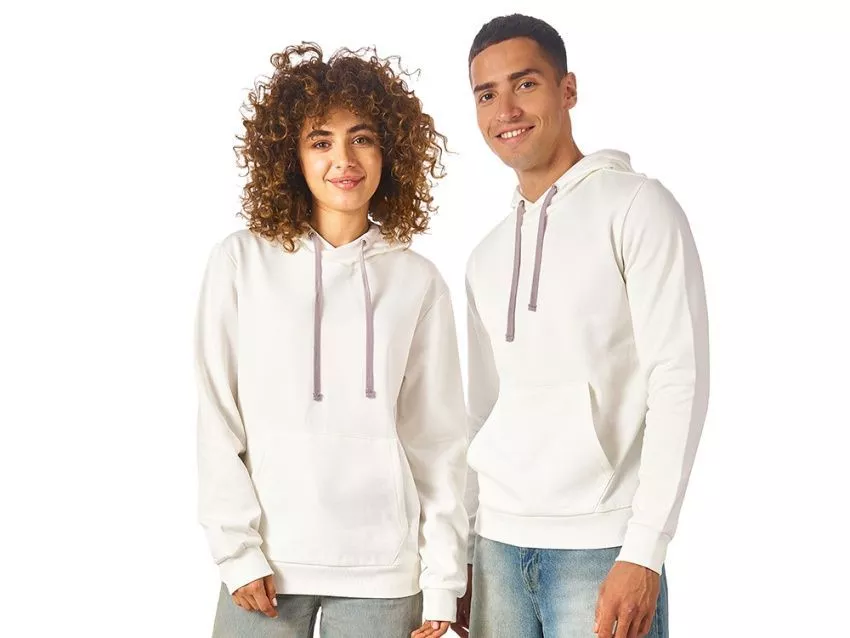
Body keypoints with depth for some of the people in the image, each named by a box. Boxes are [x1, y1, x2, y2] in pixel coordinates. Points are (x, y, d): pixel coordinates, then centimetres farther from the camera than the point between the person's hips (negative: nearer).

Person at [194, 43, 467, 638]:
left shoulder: (418, 281, 3)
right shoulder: (240, 263, -1)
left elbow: (440, 439, 4)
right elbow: (217, 421, 0)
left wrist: (442, 580, 1)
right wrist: (238, 550, -6)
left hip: (382, 572, 1)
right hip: (266, 567, 0)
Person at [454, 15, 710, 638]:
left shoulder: (637, 207, -3)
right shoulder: (487, 257, 15)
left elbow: (679, 379, -10)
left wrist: (644, 551, -17)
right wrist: (461, 552, 12)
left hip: (600, 546, -5)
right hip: (498, 545, 5)